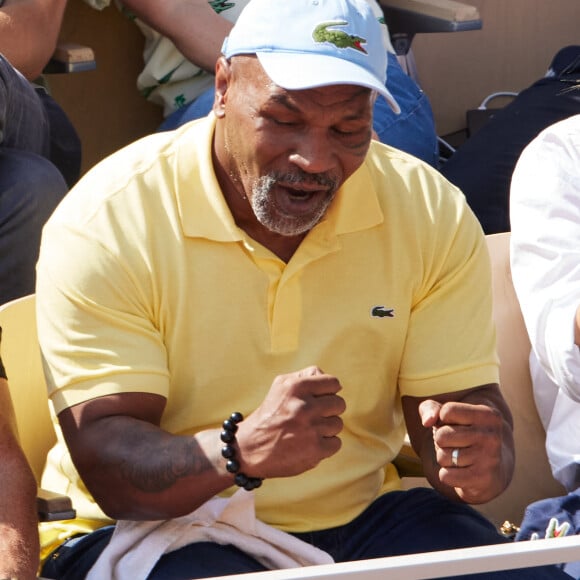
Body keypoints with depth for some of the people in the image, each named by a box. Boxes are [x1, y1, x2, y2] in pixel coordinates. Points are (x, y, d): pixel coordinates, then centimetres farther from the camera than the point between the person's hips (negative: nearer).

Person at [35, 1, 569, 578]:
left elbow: (463, 399, -2)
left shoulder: (432, 213, -3)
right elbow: (105, 461, -21)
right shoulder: (105, 222, -16)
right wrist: (243, 450, -41)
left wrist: (482, 459, -28)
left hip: (361, 514, 2)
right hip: (165, 530, -2)